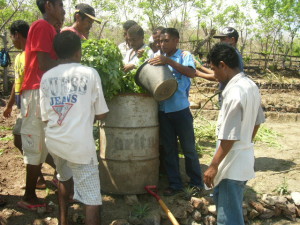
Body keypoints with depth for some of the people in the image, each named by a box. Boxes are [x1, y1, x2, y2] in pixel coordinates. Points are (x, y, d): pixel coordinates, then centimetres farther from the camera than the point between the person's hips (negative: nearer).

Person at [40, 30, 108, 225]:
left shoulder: (47, 77, 5)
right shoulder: (90, 73, -4)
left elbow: (45, 116, 9)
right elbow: (101, 114, -1)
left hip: (53, 141, 6)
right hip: (79, 144, -5)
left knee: (65, 179, 31)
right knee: (92, 198, -1)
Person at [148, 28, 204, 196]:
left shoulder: (184, 55, -2)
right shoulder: (159, 59, 13)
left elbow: (192, 73, -22)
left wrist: (168, 61, -28)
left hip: (181, 109, -5)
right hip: (163, 110, 5)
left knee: (189, 148, 7)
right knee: (169, 150, 11)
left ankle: (197, 182, 23)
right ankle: (175, 184, 23)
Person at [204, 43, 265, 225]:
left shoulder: (235, 91, -24)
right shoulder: (251, 86, 5)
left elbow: (229, 137, -24)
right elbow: (257, 122, 15)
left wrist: (213, 166, -18)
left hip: (233, 163, -10)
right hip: (245, 156, 10)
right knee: (221, 199, 26)